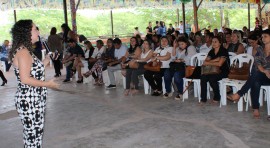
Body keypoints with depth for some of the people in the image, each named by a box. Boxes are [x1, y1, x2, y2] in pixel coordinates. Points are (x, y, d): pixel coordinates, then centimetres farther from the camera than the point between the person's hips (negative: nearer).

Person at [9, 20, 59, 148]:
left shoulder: (25, 50, 13)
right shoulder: (23, 51, -16)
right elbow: (25, 79, -23)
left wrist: (45, 61, 14)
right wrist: (47, 84, -15)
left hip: (34, 100, 10)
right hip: (29, 101, -10)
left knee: (32, 137, 17)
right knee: (34, 137, -2)